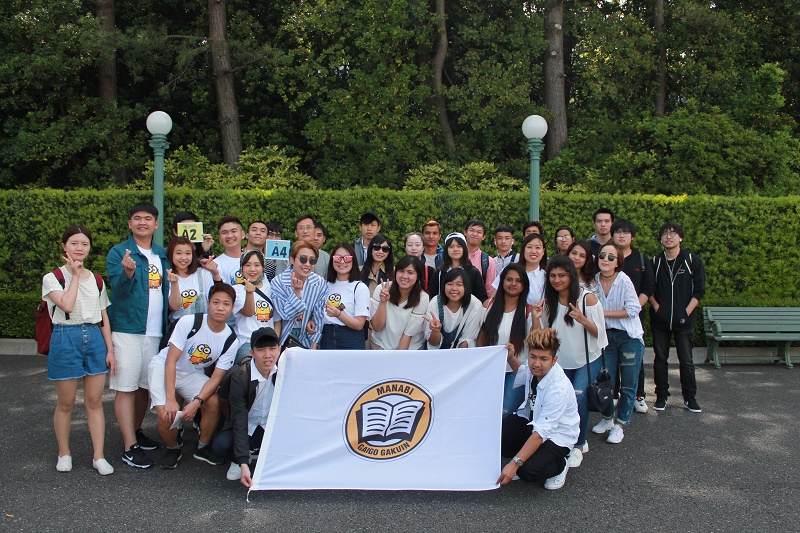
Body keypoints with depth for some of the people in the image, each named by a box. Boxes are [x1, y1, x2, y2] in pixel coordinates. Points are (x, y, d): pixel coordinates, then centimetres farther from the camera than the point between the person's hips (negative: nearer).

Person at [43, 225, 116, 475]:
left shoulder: (97, 280, 11)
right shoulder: (53, 278, -2)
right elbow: (67, 305, -20)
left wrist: (110, 350, 7)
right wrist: (75, 275, -10)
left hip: (94, 338, 3)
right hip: (66, 338, -3)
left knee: (95, 401, 4)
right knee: (66, 403, 6)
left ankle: (99, 456, 9)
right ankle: (64, 454, 23)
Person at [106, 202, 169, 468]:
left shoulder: (162, 255, 12)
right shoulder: (118, 253, -4)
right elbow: (118, 290, -15)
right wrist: (128, 272, -35)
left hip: (155, 331, 5)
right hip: (127, 329, -5)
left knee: (144, 386, 15)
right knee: (126, 389, -4)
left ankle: (136, 431, 31)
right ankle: (130, 447, 0)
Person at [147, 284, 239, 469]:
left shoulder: (231, 341, -13)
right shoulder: (189, 322, -23)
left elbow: (217, 377, -14)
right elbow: (171, 360, -23)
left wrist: (196, 402, -30)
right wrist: (171, 399, -30)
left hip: (193, 374, 3)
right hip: (163, 367, -3)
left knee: (213, 403, -22)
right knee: (167, 414, -25)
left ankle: (203, 447, 5)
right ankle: (172, 449, 8)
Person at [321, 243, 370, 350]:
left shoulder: (360, 288, -8)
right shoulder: (327, 285, 9)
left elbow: (359, 325, -12)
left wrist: (338, 314, -27)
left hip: (351, 342, -4)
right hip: (327, 338, 4)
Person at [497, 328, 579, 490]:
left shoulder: (559, 388, -31)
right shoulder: (533, 369, -11)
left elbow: (541, 432, -34)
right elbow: (522, 372, 20)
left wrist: (515, 464, -39)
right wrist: (510, 357, -2)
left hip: (557, 435, -6)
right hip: (530, 420, 6)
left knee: (528, 471, -28)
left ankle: (560, 465, 5)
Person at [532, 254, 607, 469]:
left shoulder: (588, 298, -12)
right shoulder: (548, 301, 0)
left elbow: (599, 332, -10)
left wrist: (582, 319, -27)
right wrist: (536, 319, -16)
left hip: (587, 360, -4)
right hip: (561, 361, 4)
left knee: (578, 397, -20)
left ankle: (578, 445, 0)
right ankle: (579, 441, 25)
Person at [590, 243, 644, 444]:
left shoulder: (624, 280, -15)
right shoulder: (594, 281, 0)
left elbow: (633, 309, -16)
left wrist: (605, 313, -15)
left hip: (629, 337, -4)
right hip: (607, 335, 4)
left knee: (628, 384, 2)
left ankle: (620, 425, 14)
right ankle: (607, 418, 28)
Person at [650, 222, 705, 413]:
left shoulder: (692, 260, -1)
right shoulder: (655, 262, 4)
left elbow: (699, 290, -2)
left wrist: (687, 312, -9)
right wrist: (656, 307, -5)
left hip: (684, 319, -2)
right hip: (660, 319, 2)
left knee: (686, 360, 3)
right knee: (660, 358, 7)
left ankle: (690, 398, 14)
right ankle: (661, 396, 17)